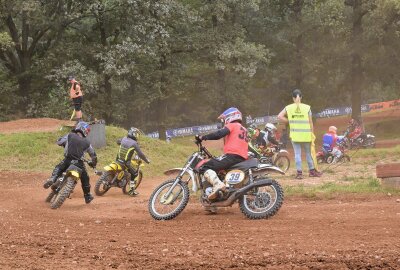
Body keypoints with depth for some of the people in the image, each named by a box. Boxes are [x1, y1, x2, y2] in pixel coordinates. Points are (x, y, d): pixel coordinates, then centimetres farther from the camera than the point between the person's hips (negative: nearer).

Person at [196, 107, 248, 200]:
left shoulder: (232, 125, 5)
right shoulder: (243, 129, 31)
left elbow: (219, 134, -13)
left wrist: (202, 137, -10)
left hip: (232, 155, -9)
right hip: (243, 158, 9)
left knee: (205, 167, -18)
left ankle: (217, 184, -43)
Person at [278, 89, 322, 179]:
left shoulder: (288, 108, 0)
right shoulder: (307, 107, -2)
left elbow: (280, 116, -7)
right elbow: (310, 122, -1)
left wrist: (289, 121, 2)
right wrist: (312, 134, 6)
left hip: (295, 135, 0)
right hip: (306, 134, 0)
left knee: (297, 153, 4)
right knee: (309, 153, 12)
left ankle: (299, 172, 2)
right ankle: (312, 171, 21)